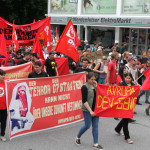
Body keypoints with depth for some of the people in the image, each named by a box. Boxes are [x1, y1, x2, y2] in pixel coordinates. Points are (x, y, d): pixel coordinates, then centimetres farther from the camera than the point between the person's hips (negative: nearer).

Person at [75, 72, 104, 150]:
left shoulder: (95, 86, 9)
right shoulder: (85, 87, -11)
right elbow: (84, 101, -15)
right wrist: (90, 111, -21)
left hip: (95, 109, 6)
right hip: (87, 110, -6)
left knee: (95, 126, 5)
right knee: (87, 126, 0)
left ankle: (95, 143, 11)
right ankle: (77, 137, 25)